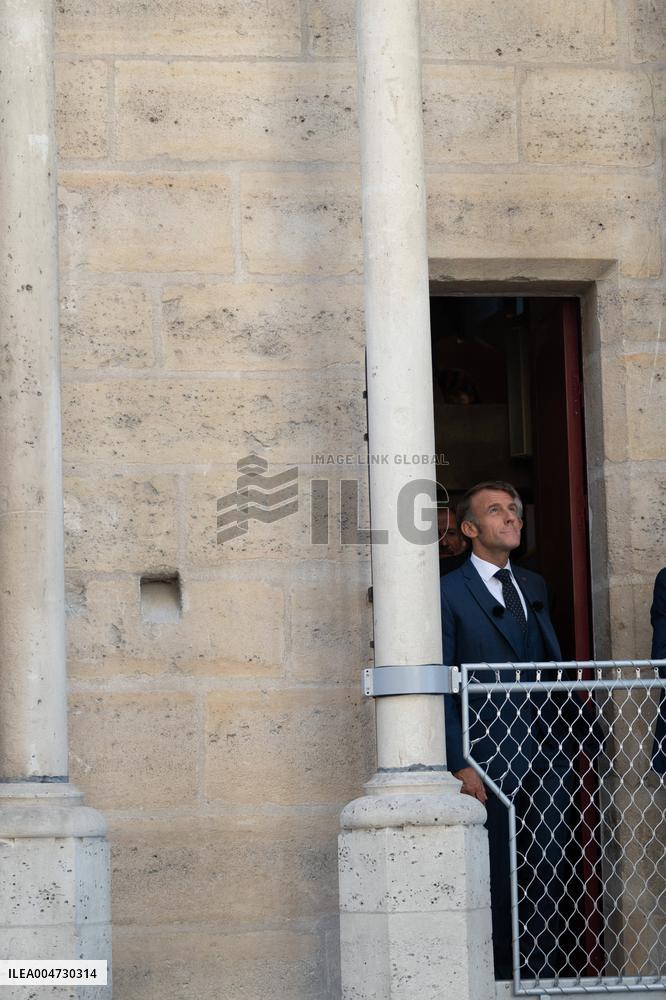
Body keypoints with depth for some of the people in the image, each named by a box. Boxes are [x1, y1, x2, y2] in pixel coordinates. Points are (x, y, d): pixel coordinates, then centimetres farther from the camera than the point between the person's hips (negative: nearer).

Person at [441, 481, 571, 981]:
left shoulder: (534, 586, 17)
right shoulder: (449, 593, -2)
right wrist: (459, 764, -12)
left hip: (546, 752, 5)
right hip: (492, 754, -5)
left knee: (548, 870, 6)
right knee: (496, 878, -1)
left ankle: (544, 973, 13)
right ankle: (500, 977, 7)